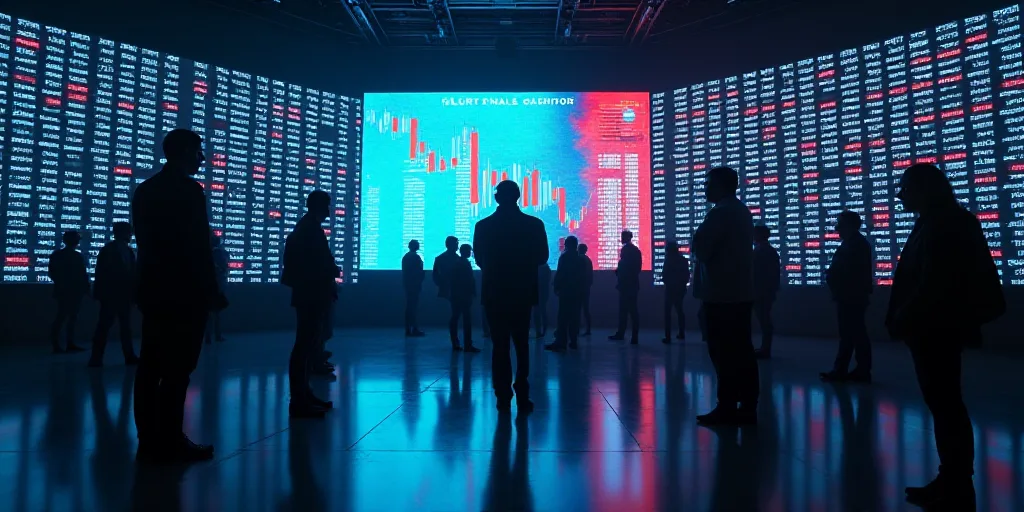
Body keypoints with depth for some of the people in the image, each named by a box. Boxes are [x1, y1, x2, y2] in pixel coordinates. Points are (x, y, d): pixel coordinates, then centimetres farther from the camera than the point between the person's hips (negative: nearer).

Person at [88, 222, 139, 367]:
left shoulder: (129, 251, 12)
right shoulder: (107, 250, -3)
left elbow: (132, 273, 10)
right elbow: (102, 273, -7)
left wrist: (133, 292, 3)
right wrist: (101, 293, -13)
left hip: (124, 295, 6)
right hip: (110, 295, -6)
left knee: (126, 327, 8)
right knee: (104, 327, -5)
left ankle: (129, 356, 11)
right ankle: (96, 357, -1)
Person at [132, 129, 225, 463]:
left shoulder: (145, 189, 14)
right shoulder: (189, 190, -12)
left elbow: (147, 243, 16)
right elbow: (199, 246, -16)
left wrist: (154, 280, 20)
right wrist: (212, 291, -10)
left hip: (154, 289, 9)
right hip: (185, 292, -9)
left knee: (151, 366, 10)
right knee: (177, 368, -5)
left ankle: (149, 439, 17)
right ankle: (170, 442, 0)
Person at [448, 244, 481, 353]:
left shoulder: (455, 263, 13)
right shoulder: (465, 263, -10)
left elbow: (451, 279, 14)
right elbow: (470, 280, -15)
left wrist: (451, 292, 16)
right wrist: (473, 292, -8)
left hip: (455, 294, 9)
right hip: (464, 295, -9)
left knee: (454, 318, 8)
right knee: (467, 320, -8)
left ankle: (455, 344, 10)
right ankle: (468, 345, -10)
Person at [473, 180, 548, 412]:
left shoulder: (483, 226, -5)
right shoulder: (534, 224, -6)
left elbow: (480, 260, 2)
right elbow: (542, 257, 2)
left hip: (494, 293, 0)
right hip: (523, 292, 0)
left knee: (500, 346, 9)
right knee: (521, 345, 13)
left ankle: (503, 397, 9)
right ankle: (522, 396, 7)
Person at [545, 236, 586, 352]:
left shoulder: (564, 257, -5)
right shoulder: (581, 259, 12)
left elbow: (559, 273, -12)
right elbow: (584, 277, 13)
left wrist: (556, 288, -5)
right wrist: (582, 289, 16)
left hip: (566, 291, -6)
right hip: (578, 291, 6)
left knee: (563, 317, -8)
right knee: (575, 316, 7)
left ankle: (561, 342, -15)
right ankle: (574, 341, 6)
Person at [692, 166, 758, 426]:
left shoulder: (720, 213, -12)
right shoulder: (742, 211, 18)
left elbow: (699, 248, -14)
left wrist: (697, 238, 5)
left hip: (722, 293, -9)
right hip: (741, 291, 9)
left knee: (723, 352, -5)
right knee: (741, 351, 7)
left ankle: (727, 408, -2)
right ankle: (747, 408, 10)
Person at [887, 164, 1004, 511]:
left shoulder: (941, 224, -14)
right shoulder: (939, 222, 16)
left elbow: (933, 283, -22)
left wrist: (902, 321, -15)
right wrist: (903, 321, 12)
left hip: (935, 329, -10)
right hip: (935, 328, 10)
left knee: (946, 406, -3)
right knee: (944, 405, 13)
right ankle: (951, 483, 22)